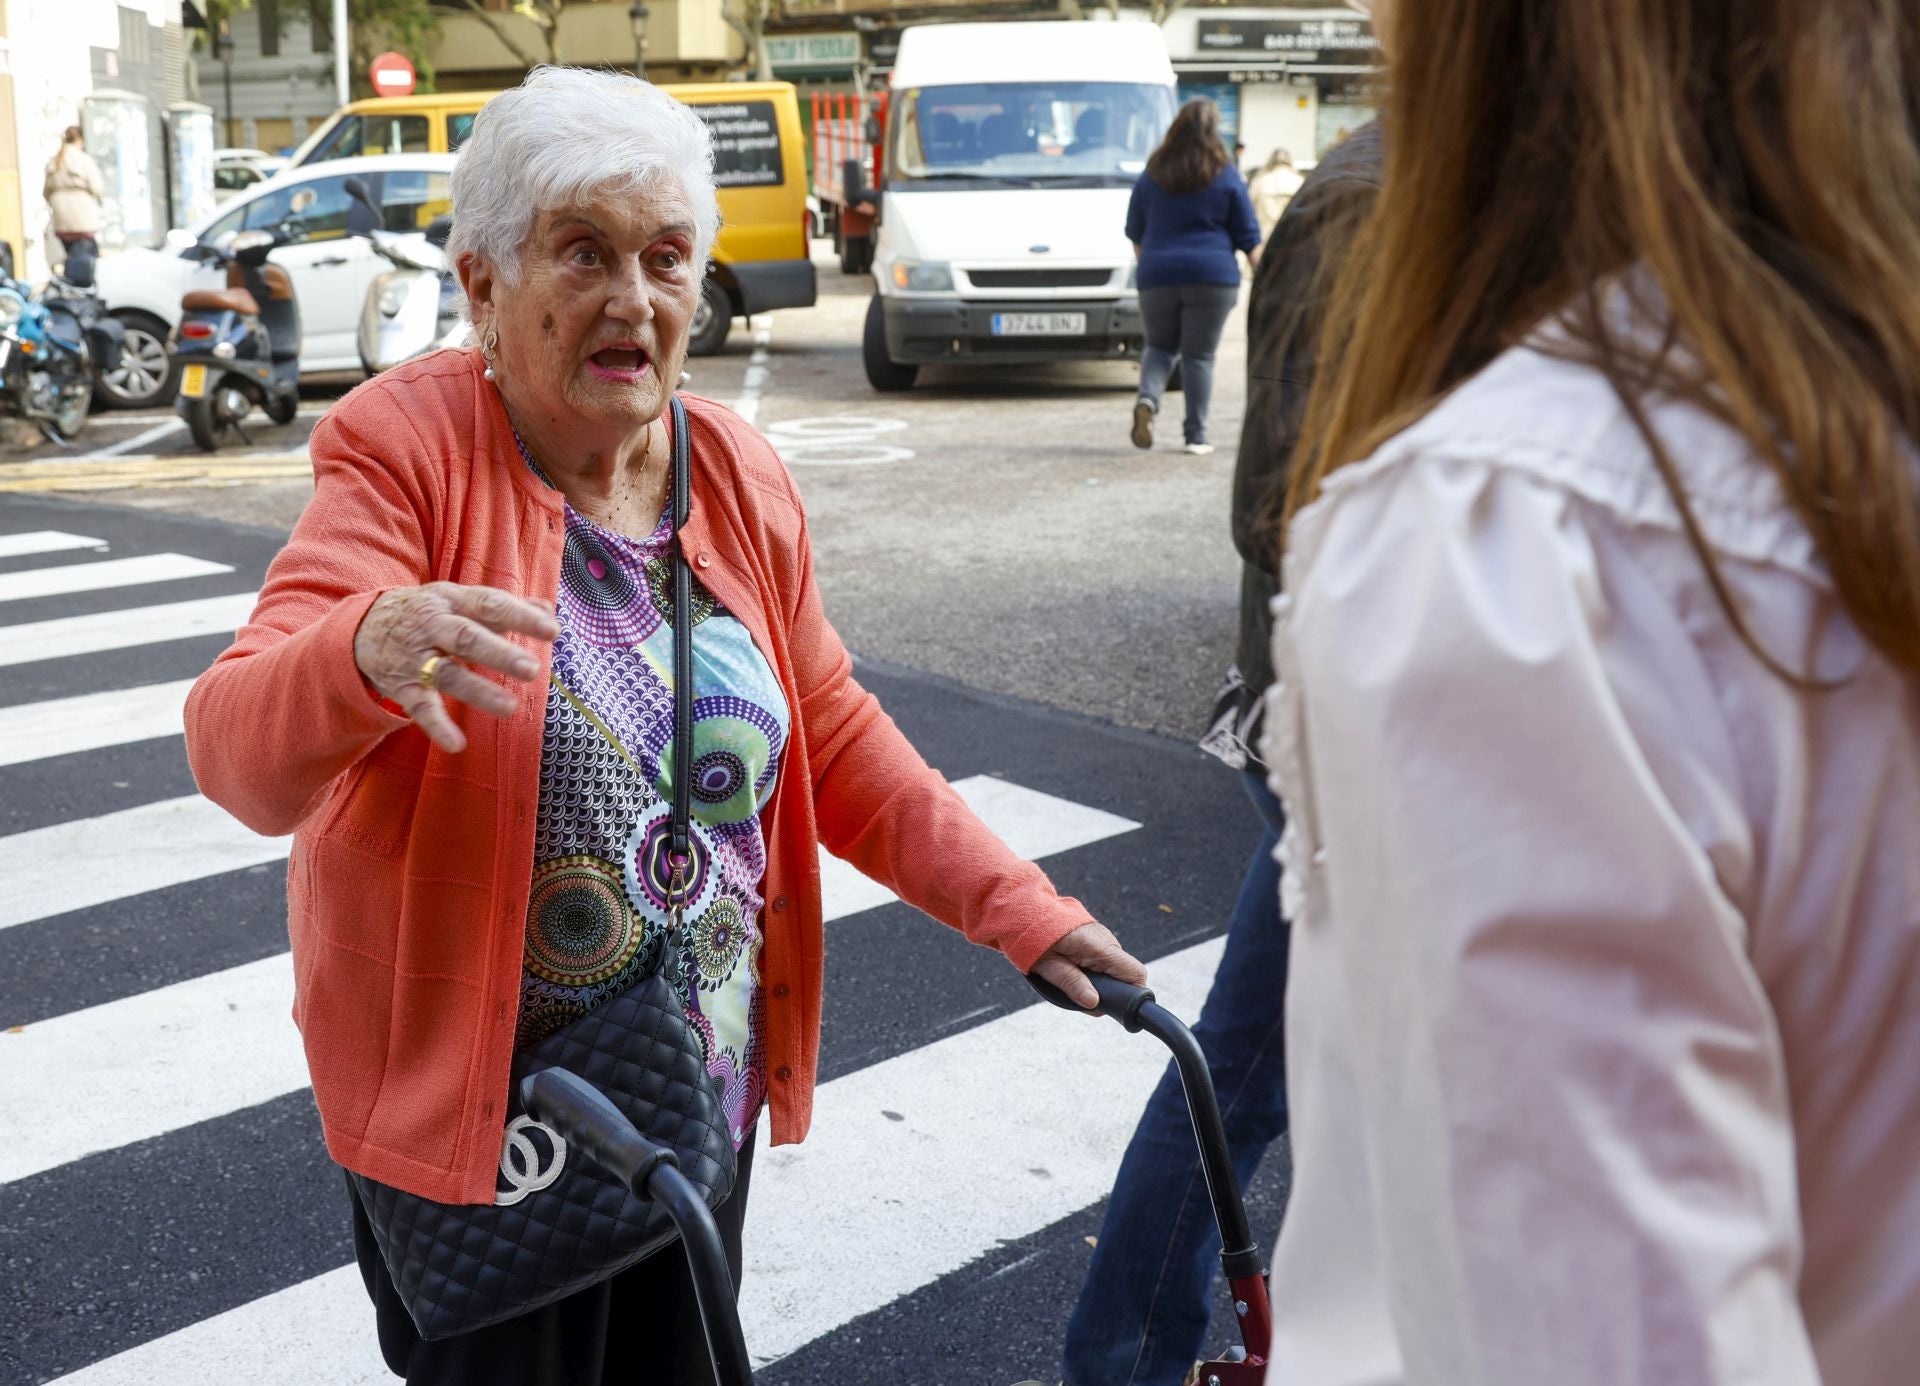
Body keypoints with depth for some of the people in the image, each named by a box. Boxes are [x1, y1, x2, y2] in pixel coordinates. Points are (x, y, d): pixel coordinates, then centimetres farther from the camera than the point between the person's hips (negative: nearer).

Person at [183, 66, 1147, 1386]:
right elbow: (238, 749, -28)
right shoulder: (409, 452, -17)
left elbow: (838, 742, 7)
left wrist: (1019, 908, -3)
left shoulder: (742, 478, -1)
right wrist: (364, 657, -50)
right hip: (469, 1111, -5)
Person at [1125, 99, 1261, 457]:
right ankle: (1196, 436, 3)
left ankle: (1147, 400, -12)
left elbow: (1135, 233, 16)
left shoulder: (1151, 175, 7)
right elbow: (1248, 236, 3)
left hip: (1158, 276, 2)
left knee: (1160, 346, 16)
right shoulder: (1227, 177, 0)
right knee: (1199, 355, 3)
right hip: (1212, 278, -2)